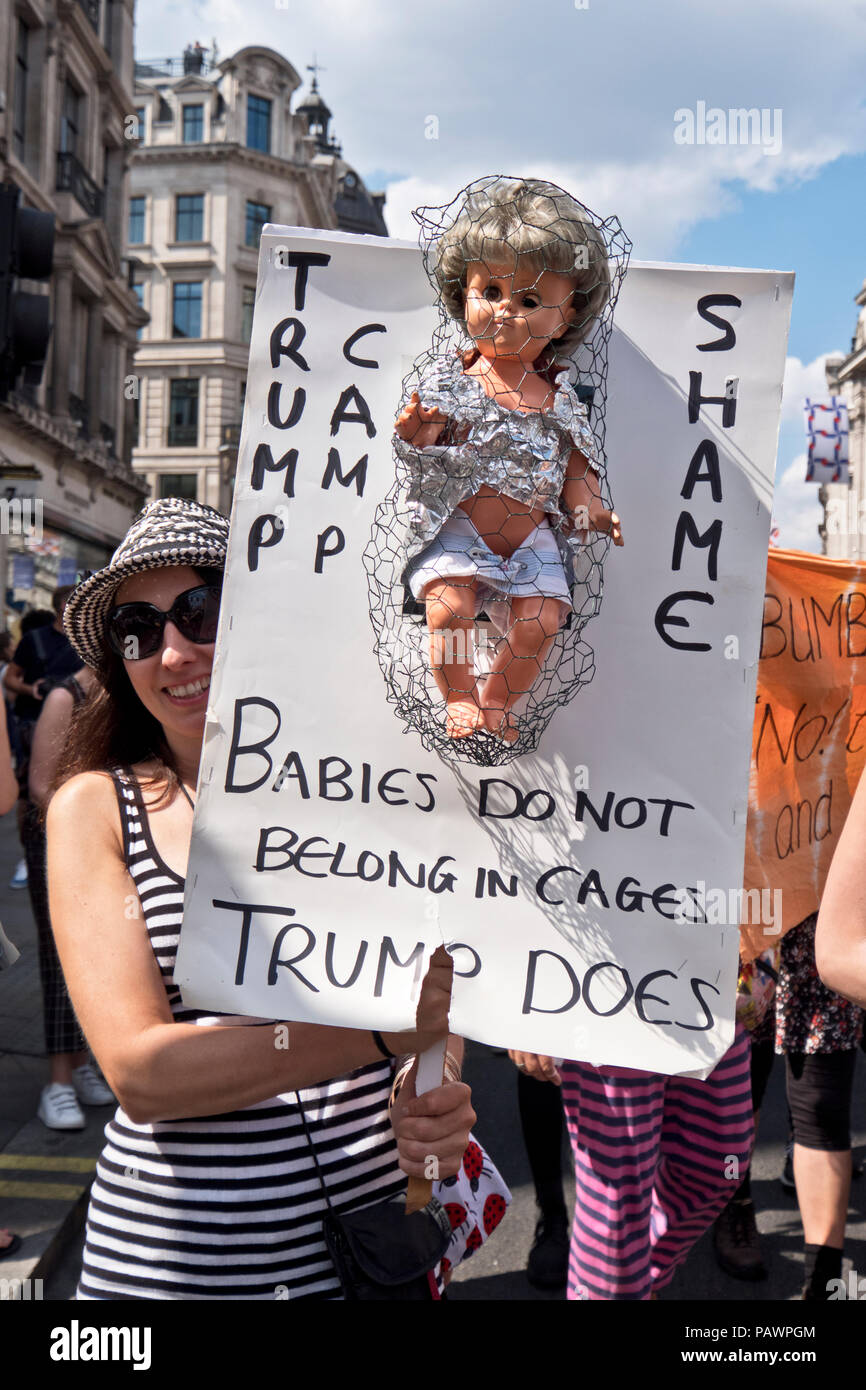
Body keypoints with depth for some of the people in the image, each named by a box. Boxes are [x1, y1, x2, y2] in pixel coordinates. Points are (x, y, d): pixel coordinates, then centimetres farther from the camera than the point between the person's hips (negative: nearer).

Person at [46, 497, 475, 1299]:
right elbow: (138, 1068, -15)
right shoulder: (94, 807, -6)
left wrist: (435, 1093, -19)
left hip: (378, 1214, 2)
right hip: (174, 1247, -1)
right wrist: (379, 1026, -25)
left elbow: (434, 985, 4)